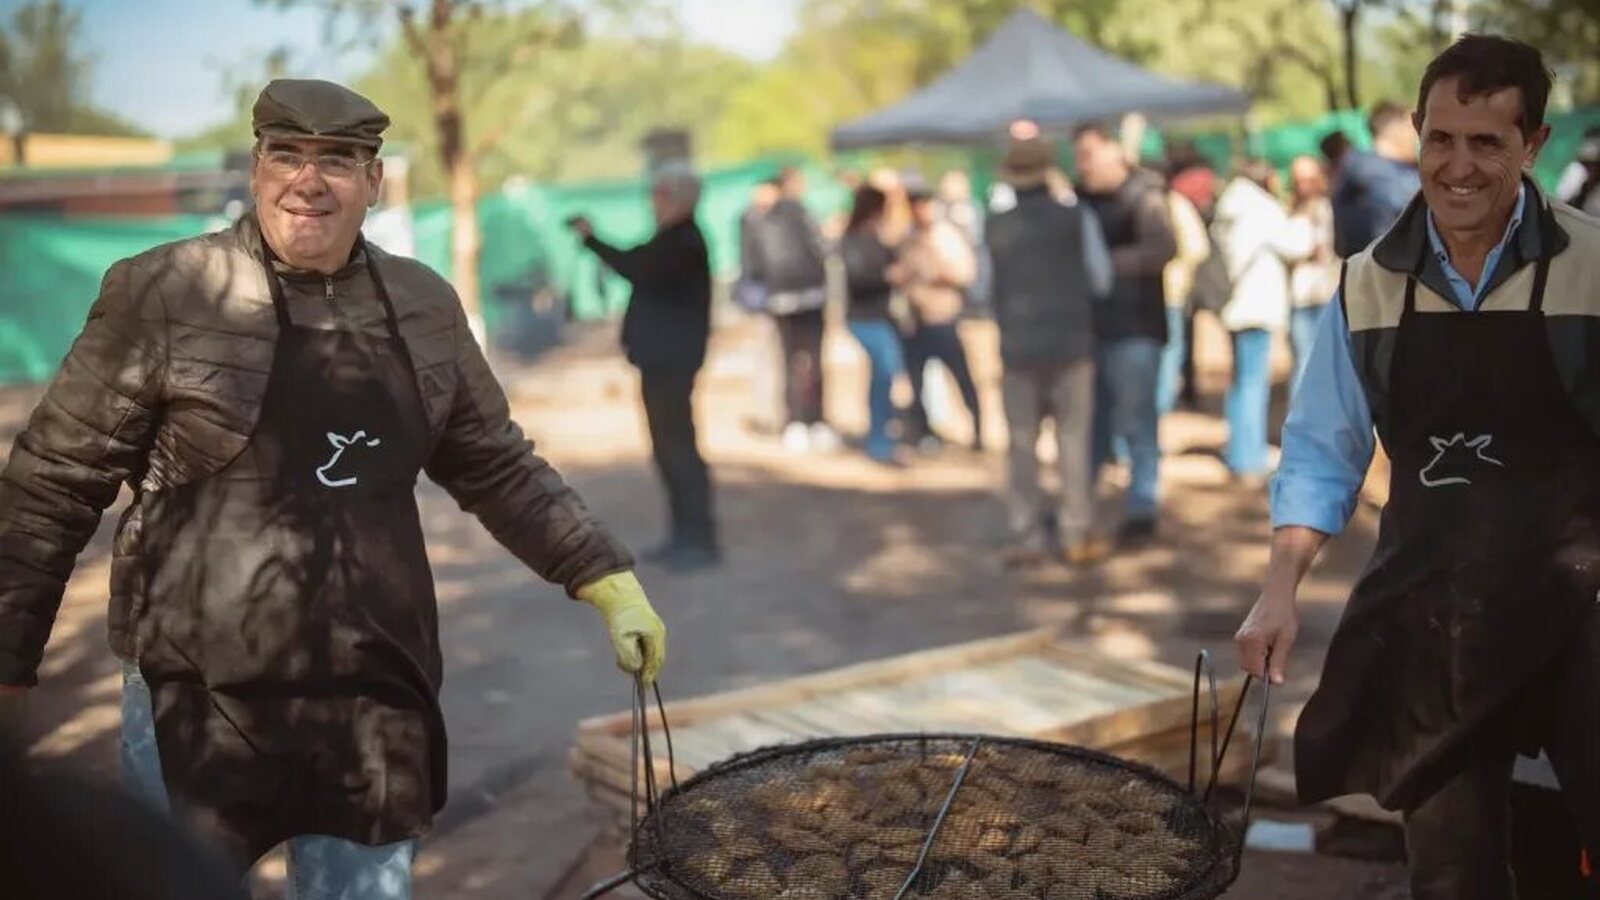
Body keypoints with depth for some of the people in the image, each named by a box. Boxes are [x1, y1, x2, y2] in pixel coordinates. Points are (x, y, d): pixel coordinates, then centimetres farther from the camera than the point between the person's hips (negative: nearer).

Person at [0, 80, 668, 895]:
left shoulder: (424, 305, 6)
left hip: (376, 701, 4)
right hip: (200, 704, -3)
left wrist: (608, 579, 7)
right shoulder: (161, 294, -7)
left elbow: (496, 467, 14)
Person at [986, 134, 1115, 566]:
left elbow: (984, 288, 5)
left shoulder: (996, 227, -2)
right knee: (1073, 439, 5)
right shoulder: (1076, 218, -5)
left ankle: (1027, 535, 8)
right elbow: (1101, 280, 0)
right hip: (1070, 343, -1)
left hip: (1016, 348, 1)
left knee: (1022, 443, 7)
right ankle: (1077, 534, 8)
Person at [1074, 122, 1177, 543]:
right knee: (1091, 422, 14)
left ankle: (1142, 510, 7)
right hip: (1089, 327, 6)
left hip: (1134, 330, -6)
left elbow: (1162, 248, -22)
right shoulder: (1078, 198, 13)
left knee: (1136, 422, -1)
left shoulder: (1143, 197, -7)